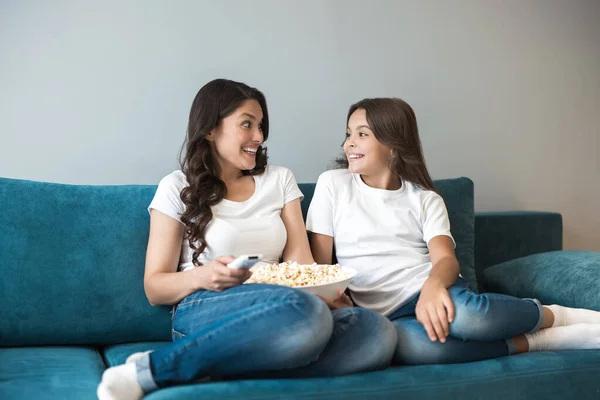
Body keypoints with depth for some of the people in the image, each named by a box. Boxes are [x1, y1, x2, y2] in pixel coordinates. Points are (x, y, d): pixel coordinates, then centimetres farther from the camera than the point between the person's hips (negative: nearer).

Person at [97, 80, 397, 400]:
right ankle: (148, 370, -26)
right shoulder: (177, 188, 5)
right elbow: (154, 287, 3)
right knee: (302, 311, -38)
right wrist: (202, 277, -19)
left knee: (377, 332, -27)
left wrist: (332, 295, -14)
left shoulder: (279, 179, 16)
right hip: (203, 312, -5)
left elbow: (301, 264, 8)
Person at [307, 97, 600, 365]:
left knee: (464, 313, -38)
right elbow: (320, 264, 6)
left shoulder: (426, 199, 9)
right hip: (386, 315, 0)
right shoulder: (333, 184, 7)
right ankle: (532, 341, -23)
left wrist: (433, 285, -30)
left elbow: (446, 258, -6)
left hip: (431, 291, 1)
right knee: (409, 340, -40)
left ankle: (558, 315, -11)